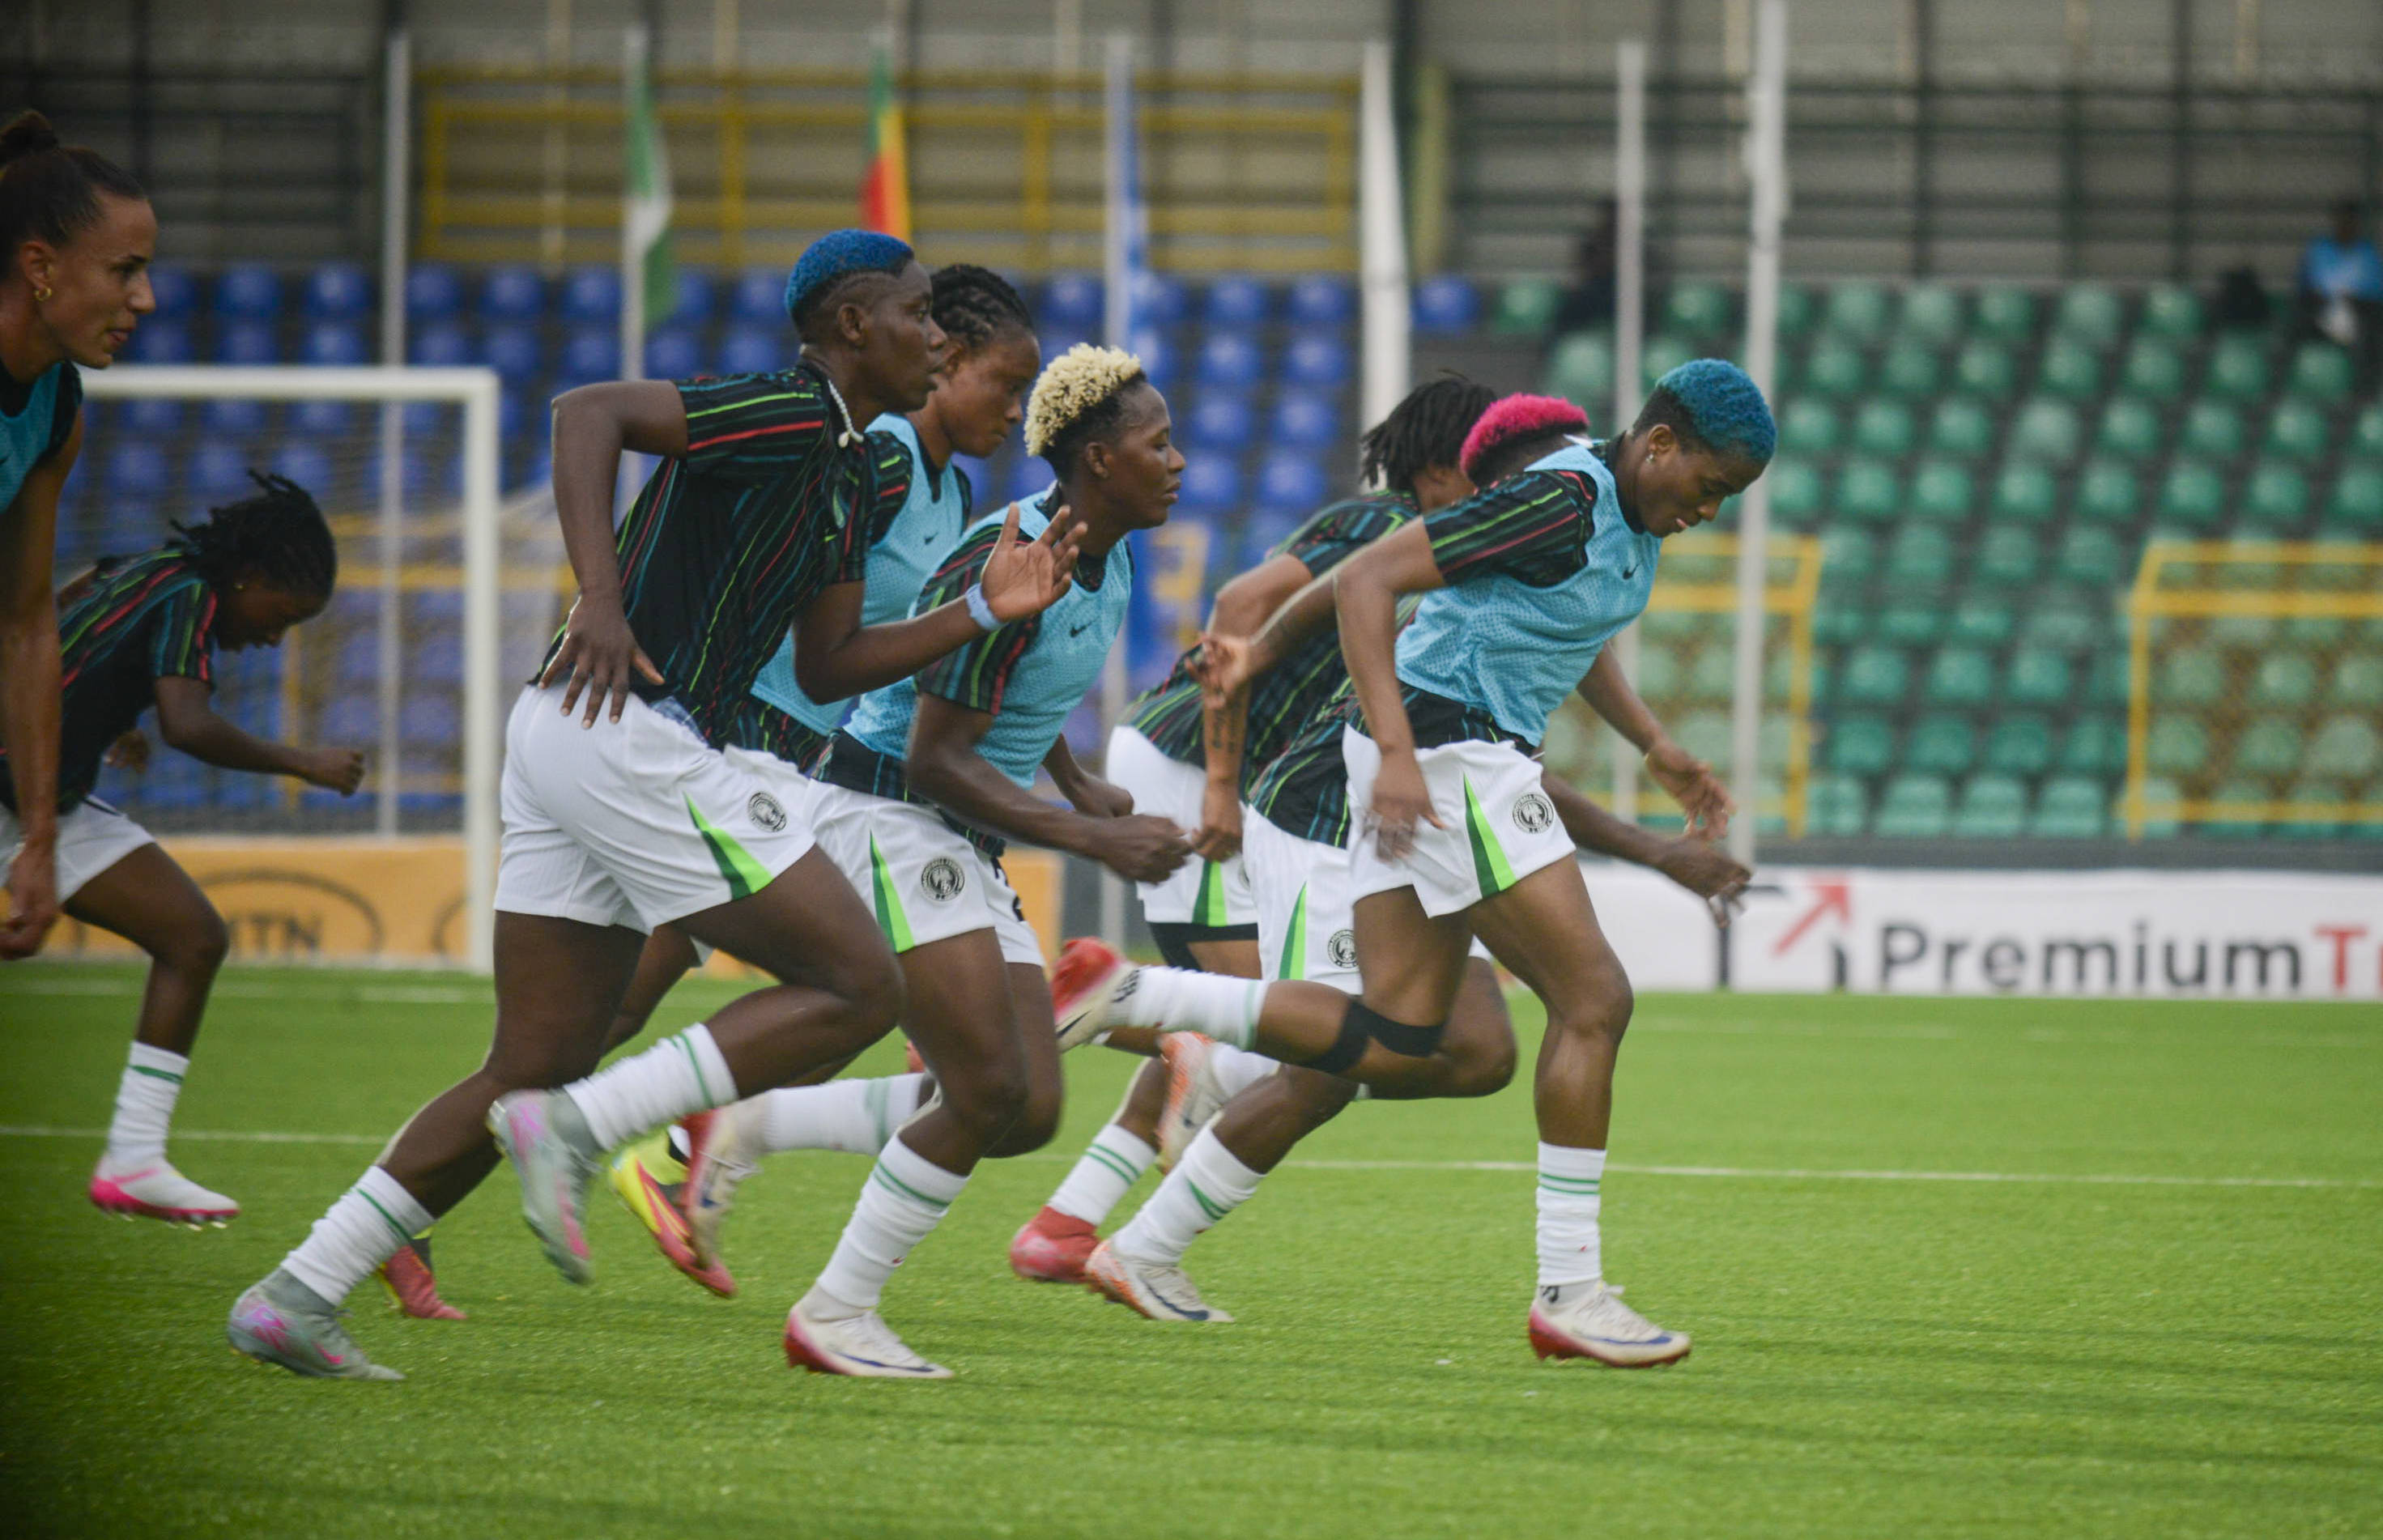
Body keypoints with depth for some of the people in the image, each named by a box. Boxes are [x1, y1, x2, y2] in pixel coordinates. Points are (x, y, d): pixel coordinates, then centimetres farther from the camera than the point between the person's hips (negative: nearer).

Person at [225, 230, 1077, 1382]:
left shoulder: (854, 475, 20)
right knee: (858, 984, -8)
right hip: (625, 731, -10)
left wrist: (984, 610, 16)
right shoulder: (785, 416, -11)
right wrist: (601, 595, -28)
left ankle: (294, 1299, 8)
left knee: (531, 1076, 10)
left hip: (569, 730, 10)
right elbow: (588, 410, -21)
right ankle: (577, 1127, -12)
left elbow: (828, 668, 23)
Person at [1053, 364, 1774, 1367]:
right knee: (1593, 999, -8)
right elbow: (1366, 578, -22)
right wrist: (1396, 751, -29)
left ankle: (1122, 994, 4)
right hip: (1446, 748, -10)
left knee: (1395, 1044, 5)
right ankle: (1569, 1293, -5)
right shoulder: (1560, 502, -20)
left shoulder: (1632, 512, 10)